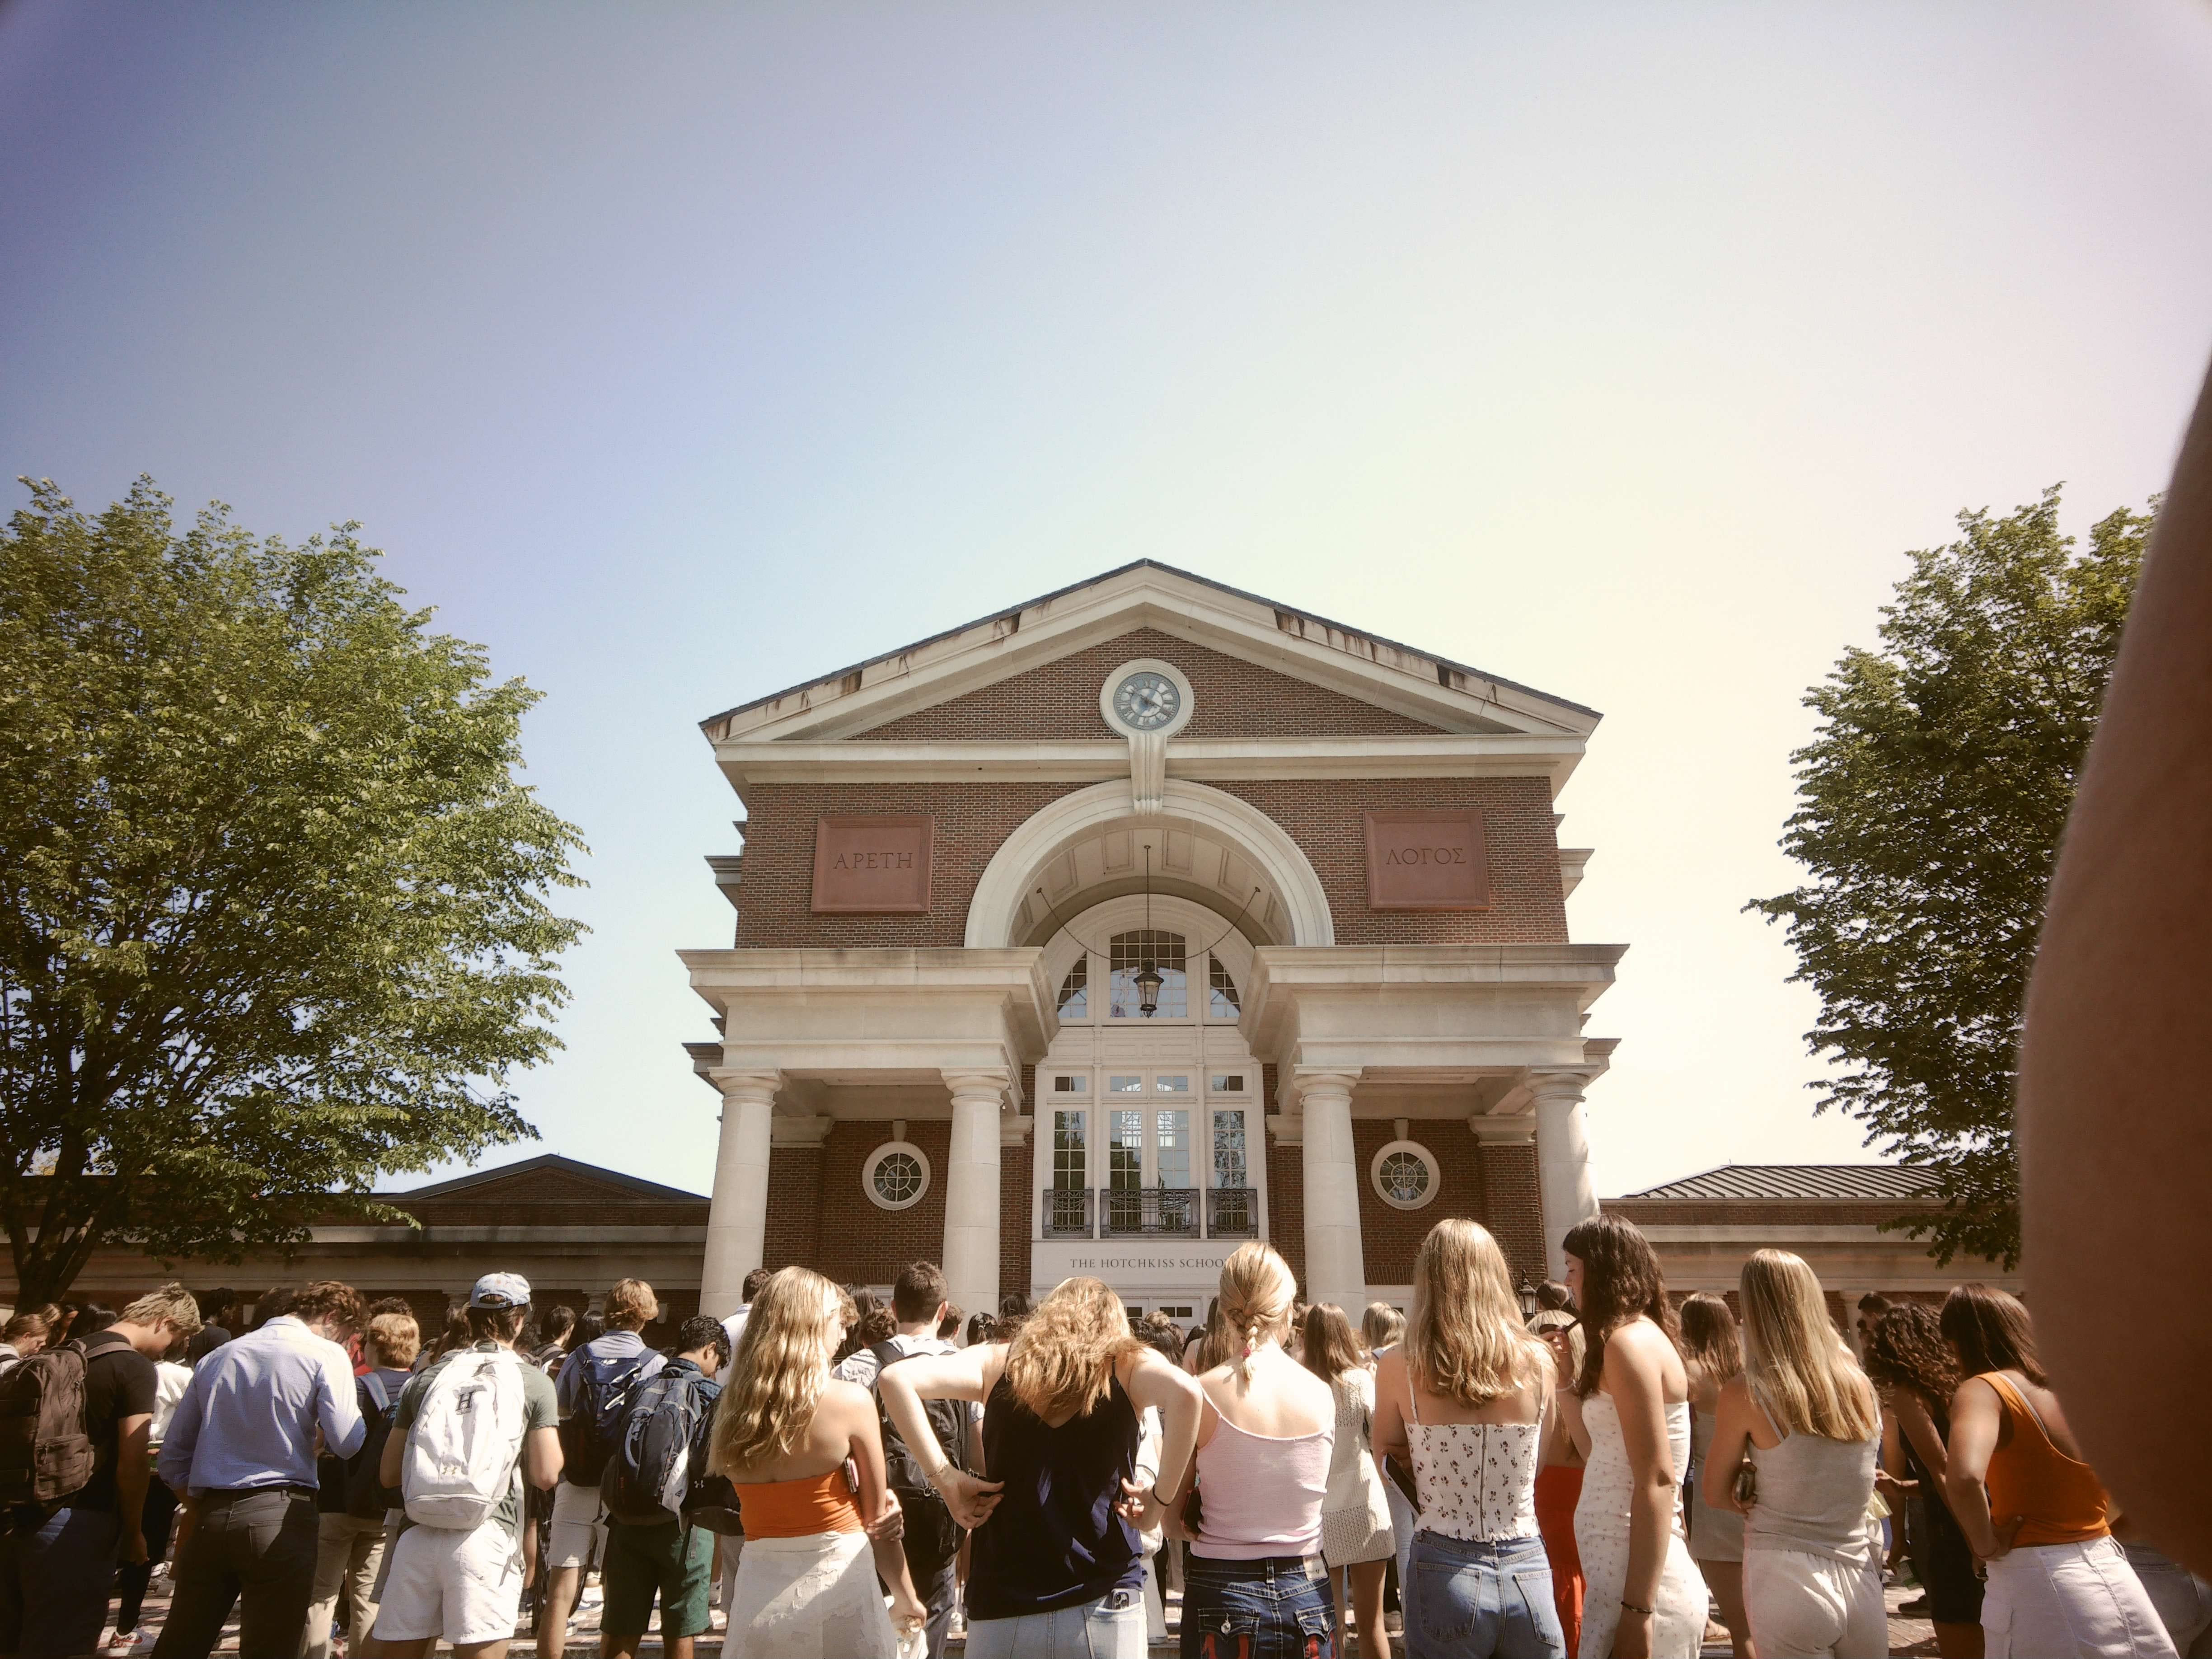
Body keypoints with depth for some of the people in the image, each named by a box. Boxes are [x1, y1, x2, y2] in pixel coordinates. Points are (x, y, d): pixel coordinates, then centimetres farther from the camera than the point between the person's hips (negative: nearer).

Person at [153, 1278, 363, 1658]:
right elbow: (347, 1443, -10)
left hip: (210, 1514, 6)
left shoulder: (218, 1356, 15)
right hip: (281, 1515, -5)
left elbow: (174, 1455, 16)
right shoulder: (326, 1356, -4)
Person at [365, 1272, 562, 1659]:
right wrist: (550, 1428, 16)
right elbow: (546, 1475, -2)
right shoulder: (534, 1383, 2)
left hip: (417, 1537, 4)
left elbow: (389, 1474, 15)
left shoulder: (425, 1377, 12)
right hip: (486, 1539, -4)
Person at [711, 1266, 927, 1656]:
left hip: (757, 1590, 4)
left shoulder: (731, 1405, -1)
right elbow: (879, 1521, -4)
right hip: (837, 1585, -3)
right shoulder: (850, 1400, -12)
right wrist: (908, 1601, 9)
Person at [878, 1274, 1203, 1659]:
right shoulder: (1129, 1364, 2)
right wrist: (1162, 1496, -9)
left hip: (1001, 1604, 1)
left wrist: (945, 1476, -3)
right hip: (1103, 1604, -1)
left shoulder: (1001, 1361, 6)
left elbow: (897, 1379, -5)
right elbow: (1185, 1392, -20)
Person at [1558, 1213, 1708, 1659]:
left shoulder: (1630, 1342, -15)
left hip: (1641, 1578, -9)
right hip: (1618, 1570, 9)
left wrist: (1637, 1609, -21)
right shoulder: (1640, 1337, 14)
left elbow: (1657, 1480, -20)